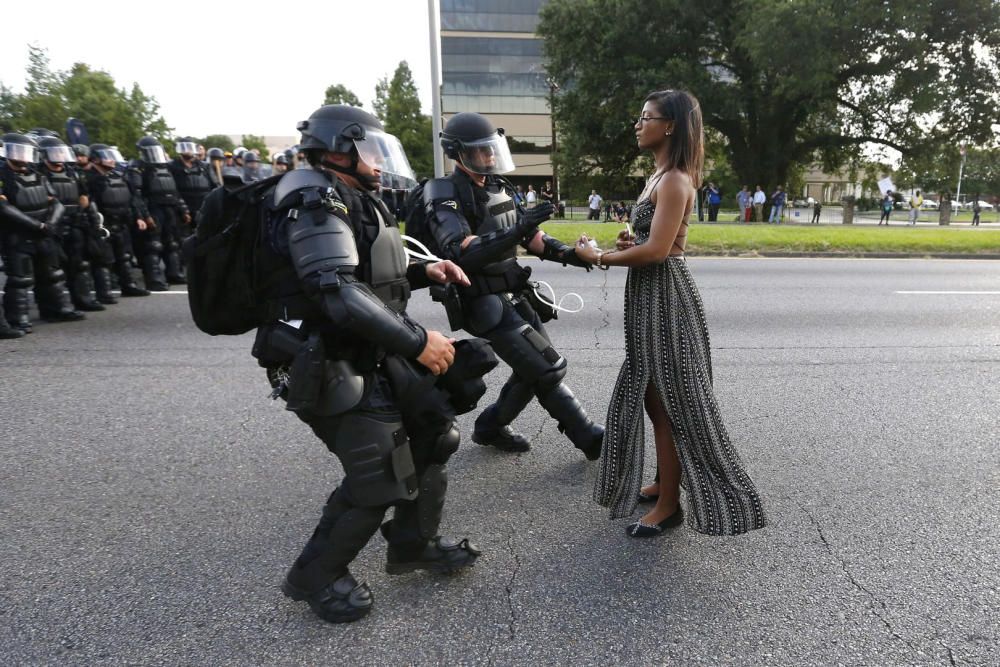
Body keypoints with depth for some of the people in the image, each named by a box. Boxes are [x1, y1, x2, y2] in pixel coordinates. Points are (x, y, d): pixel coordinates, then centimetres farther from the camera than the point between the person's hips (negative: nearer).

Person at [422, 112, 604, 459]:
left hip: (515, 295, 8)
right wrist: (517, 230, -36)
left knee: (534, 369, 11)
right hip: (487, 305, -8)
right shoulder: (447, 197, -14)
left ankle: (490, 427, 29)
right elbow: (461, 253, -29)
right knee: (548, 369, -8)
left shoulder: (498, 187, 11)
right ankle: (590, 438, 6)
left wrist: (567, 253, -2)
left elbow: (529, 236, 14)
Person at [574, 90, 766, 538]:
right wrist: (629, 242, 2)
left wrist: (599, 258, -14)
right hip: (650, 295, 10)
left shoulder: (674, 181, -16)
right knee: (653, 396, 17)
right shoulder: (659, 176, 15)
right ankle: (663, 483, 32)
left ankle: (669, 504, 12)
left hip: (665, 295, -10)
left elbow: (657, 249, -24)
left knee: (669, 401, -1)